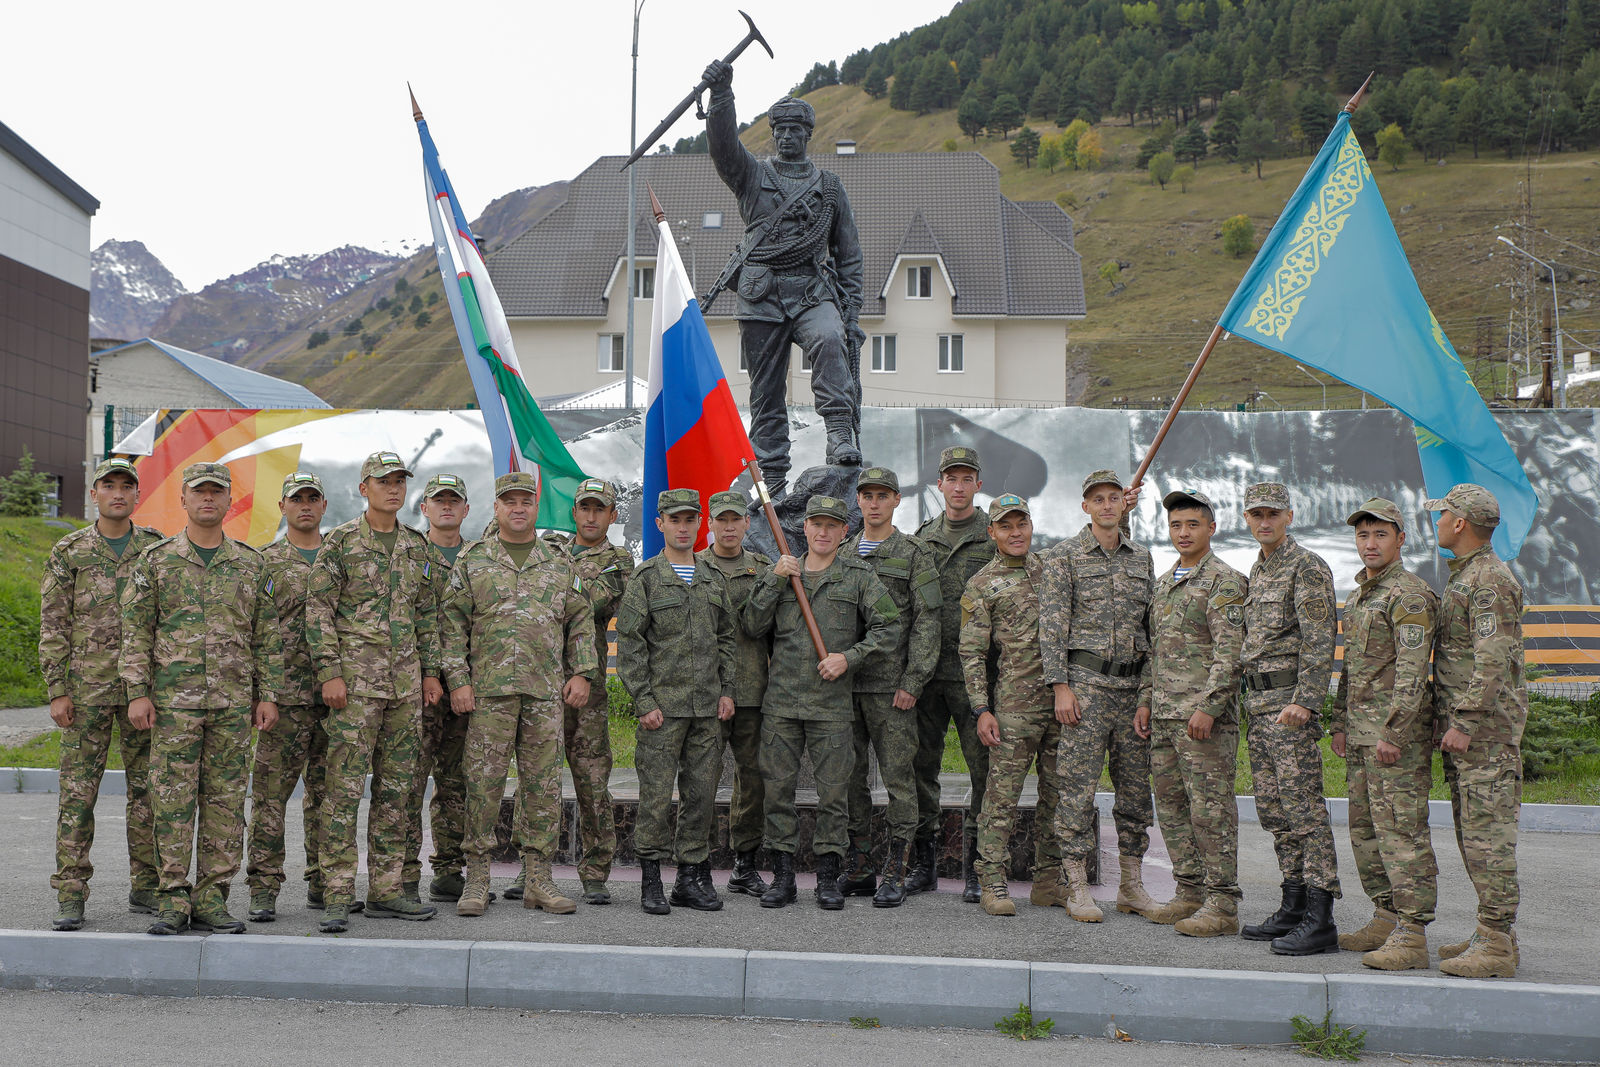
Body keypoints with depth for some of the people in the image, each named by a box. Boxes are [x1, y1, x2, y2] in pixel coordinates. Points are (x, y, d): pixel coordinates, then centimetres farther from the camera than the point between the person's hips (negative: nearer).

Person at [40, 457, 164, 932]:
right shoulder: (68, 553, 4)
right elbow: (53, 628, 2)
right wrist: (57, 691, -5)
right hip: (88, 689, -1)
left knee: (147, 788, 6)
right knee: (78, 791, -1)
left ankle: (146, 888, 16)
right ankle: (71, 897, 5)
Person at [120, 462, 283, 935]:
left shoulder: (251, 564, 9)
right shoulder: (155, 561, 4)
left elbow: (267, 635, 10)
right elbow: (135, 631, 2)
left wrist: (267, 695, 5)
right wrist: (138, 693, -6)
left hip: (233, 702, 2)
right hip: (173, 700, -2)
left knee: (226, 802, 4)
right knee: (172, 800, -1)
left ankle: (211, 900, 11)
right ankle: (173, 901, 8)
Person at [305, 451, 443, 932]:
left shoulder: (417, 546, 14)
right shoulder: (340, 541, -2)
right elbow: (318, 609, -6)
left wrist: (430, 671, 12)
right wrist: (329, 672, -13)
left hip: (406, 682, 6)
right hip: (355, 679, -5)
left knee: (396, 788, 9)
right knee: (345, 785, -7)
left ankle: (387, 890, 16)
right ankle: (337, 897, -2)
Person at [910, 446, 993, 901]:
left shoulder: (996, 537, 2)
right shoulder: (922, 537, 14)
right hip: (926, 671, 4)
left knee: (985, 767, -2)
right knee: (921, 766, 7)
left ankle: (976, 867, 9)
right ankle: (924, 864, 18)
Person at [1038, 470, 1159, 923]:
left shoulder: (1142, 558, 14)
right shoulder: (1063, 556, 0)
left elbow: (1151, 623, 17)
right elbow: (1052, 626, -6)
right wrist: (1061, 686, -12)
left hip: (1134, 685, 5)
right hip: (1086, 682, -5)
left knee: (1136, 786, 7)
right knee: (1079, 786, -4)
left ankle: (1132, 886, 17)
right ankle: (1076, 888, 4)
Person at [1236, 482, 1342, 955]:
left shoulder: (1307, 567, -8)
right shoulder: (1257, 570, 19)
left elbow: (1319, 641, -16)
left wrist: (1303, 701, -22)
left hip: (1291, 699, -9)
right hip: (1258, 699, 9)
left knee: (1304, 808, -8)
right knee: (1273, 808, 11)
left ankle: (1319, 921, -6)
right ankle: (1293, 908, 19)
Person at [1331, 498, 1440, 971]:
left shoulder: (1409, 594, -11)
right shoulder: (1359, 595, 18)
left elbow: (1412, 671, -18)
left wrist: (1393, 732, -22)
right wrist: (1340, 723, 20)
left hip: (1397, 732, -9)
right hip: (1361, 730, 10)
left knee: (1401, 829, -9)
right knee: (1365, 828, 12)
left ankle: (1412, 935, -6)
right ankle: (1385, 919, 21)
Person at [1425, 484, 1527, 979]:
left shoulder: (1490, 580, -14)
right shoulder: (1463, 577, 19)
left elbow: (1494, 660, -21)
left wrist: (1465, 724, -22)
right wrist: (1452, 721, 21)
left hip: (1485, 726, -10)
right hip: (1462, 724, 10)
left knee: (1488, 832, -8)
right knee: (1472, 832, 13)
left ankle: (1496, 945, -4)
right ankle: (1494, 933, 20)